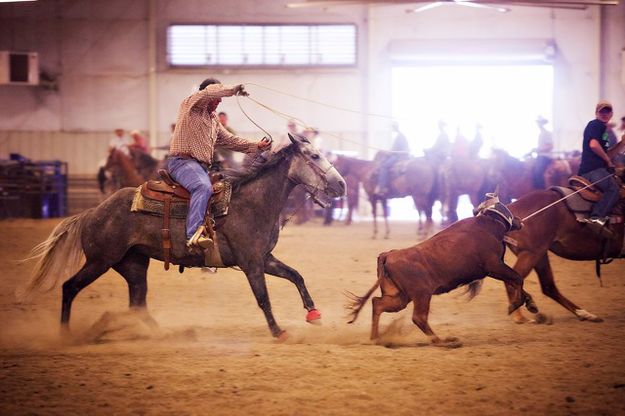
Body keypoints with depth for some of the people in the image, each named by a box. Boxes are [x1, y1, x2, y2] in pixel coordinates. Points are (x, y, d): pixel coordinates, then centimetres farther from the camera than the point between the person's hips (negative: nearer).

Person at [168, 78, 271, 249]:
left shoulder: (213, 119, 26)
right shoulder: (191, 104, 0)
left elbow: (230, 140, 27)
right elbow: (211, 91, -19)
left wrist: (256, 146, 18)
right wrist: (234, 90, -8)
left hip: (203, 167, 10)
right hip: (182, 161, -10)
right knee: (203, 187, -35)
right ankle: (194, 234, -49)